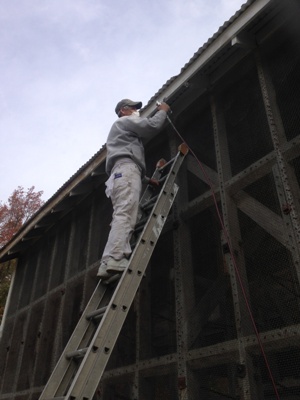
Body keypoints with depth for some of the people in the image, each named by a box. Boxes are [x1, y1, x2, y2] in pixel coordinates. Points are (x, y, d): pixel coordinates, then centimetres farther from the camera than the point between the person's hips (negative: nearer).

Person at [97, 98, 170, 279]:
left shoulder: (125, 130, 43)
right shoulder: (125, 121, 16)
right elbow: (152, 126, 2)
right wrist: (163, 111, 21)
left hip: (120, 173, 10)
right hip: (127, 169, -10)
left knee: (123, 217, -8)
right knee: (125, 215, -26)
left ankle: (112, 263, -22)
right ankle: (113, 261, -42)